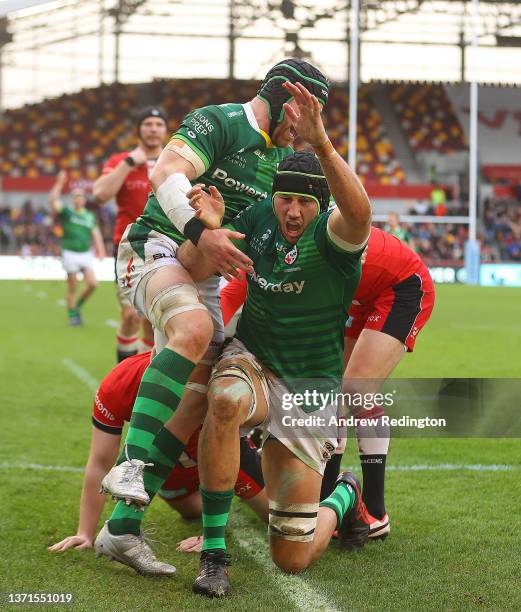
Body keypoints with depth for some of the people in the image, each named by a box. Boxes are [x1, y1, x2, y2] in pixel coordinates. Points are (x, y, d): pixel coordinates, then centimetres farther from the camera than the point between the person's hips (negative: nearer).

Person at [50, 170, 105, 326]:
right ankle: (72, 315, 11)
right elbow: (54, 200, -13)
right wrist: (60, 183, -17)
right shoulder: (67, 213, 1)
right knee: (72, 288, -1)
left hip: (86, 253, 3)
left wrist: (100, 249, -1)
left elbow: (96, 233, 13)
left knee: (92, 284, -8)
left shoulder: (90, 216, 13)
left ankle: (77, 306, 15)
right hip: (70, 253, -3)